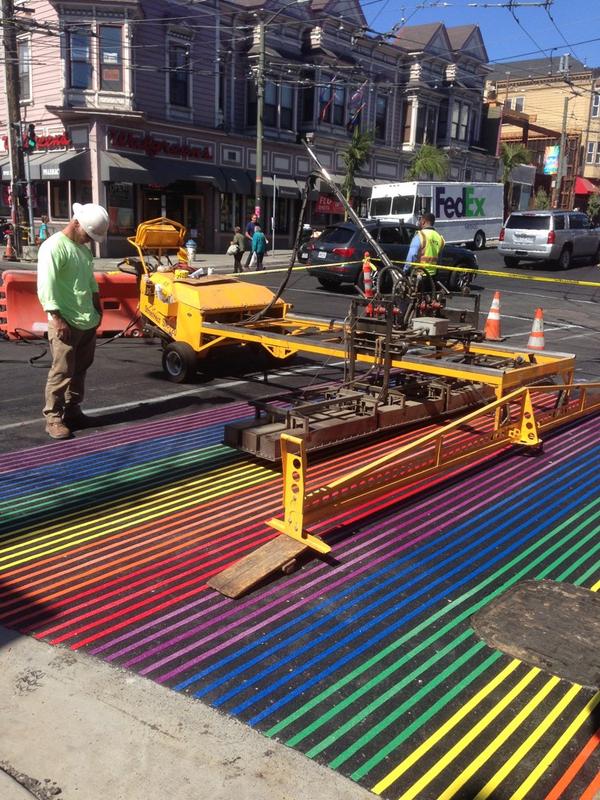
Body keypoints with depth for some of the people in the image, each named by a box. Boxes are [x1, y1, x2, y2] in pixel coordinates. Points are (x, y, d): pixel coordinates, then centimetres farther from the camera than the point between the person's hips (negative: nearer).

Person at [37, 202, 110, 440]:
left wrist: (97, 308, 21)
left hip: (88, 322, 9)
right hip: (66, 323, -8)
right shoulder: (53, 247, -14)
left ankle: (72, 411, 26)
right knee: (61, 372, -4)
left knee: (80, 370, 15)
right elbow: (46, 288, -19)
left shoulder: (83, 248, 13)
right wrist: (58, 319, -22)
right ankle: (53, 418, 6)